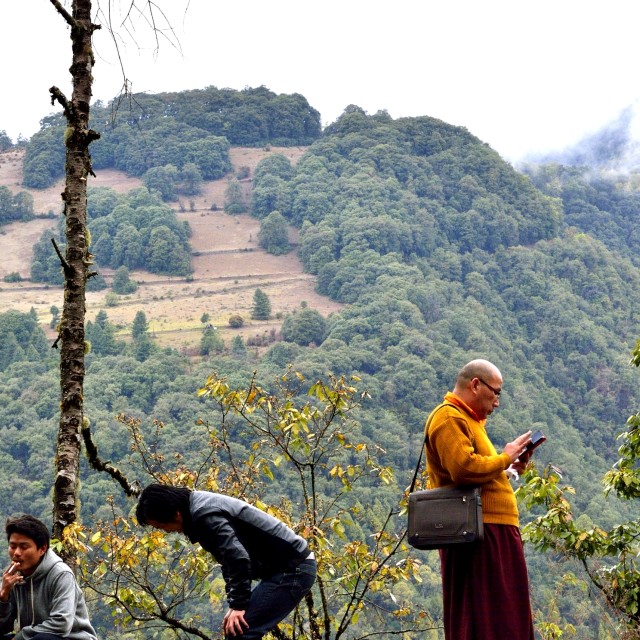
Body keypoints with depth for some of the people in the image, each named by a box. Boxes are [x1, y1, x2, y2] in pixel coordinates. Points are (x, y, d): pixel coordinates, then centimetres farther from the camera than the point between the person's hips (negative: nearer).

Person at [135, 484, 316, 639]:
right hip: (285, 568, 10)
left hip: (292, 569, -10)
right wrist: (234, 602, 9)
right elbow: (229, 558, 17)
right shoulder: (201, 506, 12)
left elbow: (239, 558, -27)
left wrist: (238, 604, -20)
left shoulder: (205, 514, -20)